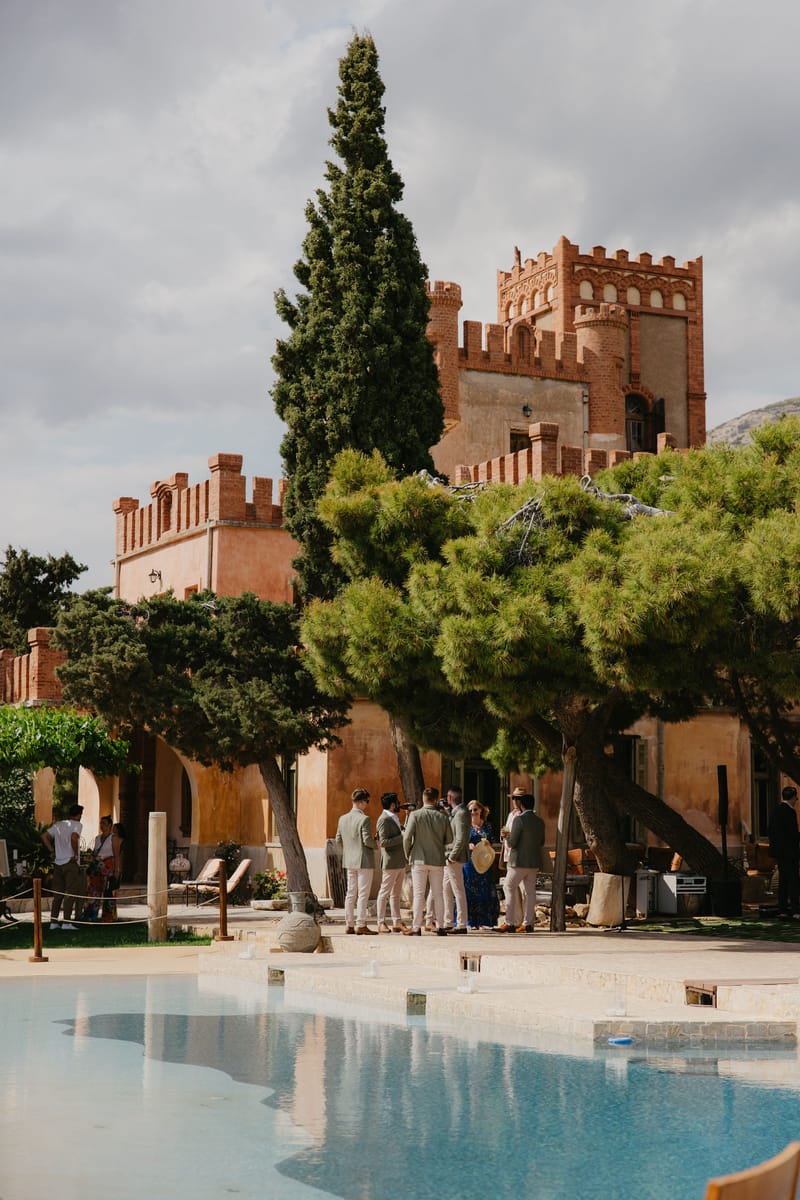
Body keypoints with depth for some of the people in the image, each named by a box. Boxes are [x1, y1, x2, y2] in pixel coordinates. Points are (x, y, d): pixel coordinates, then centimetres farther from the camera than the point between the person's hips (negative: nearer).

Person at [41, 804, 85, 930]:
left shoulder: (58, 825, 13)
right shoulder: (77, 825, -7)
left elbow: (44, 836, 8)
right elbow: (74, 837, -25)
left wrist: (52, 851, 9)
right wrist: (76, 854, -15)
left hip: (58, 863, 6)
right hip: (71, 863, -6)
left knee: (57, 894, 10)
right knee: (70, 893, -3)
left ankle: (53, 922, 9)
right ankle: (66, 922, -7)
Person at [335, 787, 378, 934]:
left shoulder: (343, 819, 7)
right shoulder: (364, 819, -15)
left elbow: (338, 839, 10)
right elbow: (367, 840, -19)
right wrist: (376, 844, 0)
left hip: (349, 861, 7)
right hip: (364, 860, -7)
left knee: (350, 893, 11)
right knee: (363, 894, -2)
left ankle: (349, 925, 13)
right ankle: (360, 925, -3)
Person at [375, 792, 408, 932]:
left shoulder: (394, 819, 17)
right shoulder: (384, 819, -13)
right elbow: (384, 842, -20)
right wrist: (401, 837, -20)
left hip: (400, 862, 10)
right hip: (390, 862, -10)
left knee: (396, 894, 12)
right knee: (385, 892, -4)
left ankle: (397, 923, 15)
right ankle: (381, 923, -2)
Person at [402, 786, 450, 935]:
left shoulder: (415, 815, -9)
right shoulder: (442, 817, -1)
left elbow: (407, 837, -11)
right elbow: (448, 840, 4)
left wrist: (408, 854, 5)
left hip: (419, 860, -2)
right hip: (438, 861, 2)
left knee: (419, 894, 1)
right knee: (437, 894, 9)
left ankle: (416, 927, 0)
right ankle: (440, 926, 11)